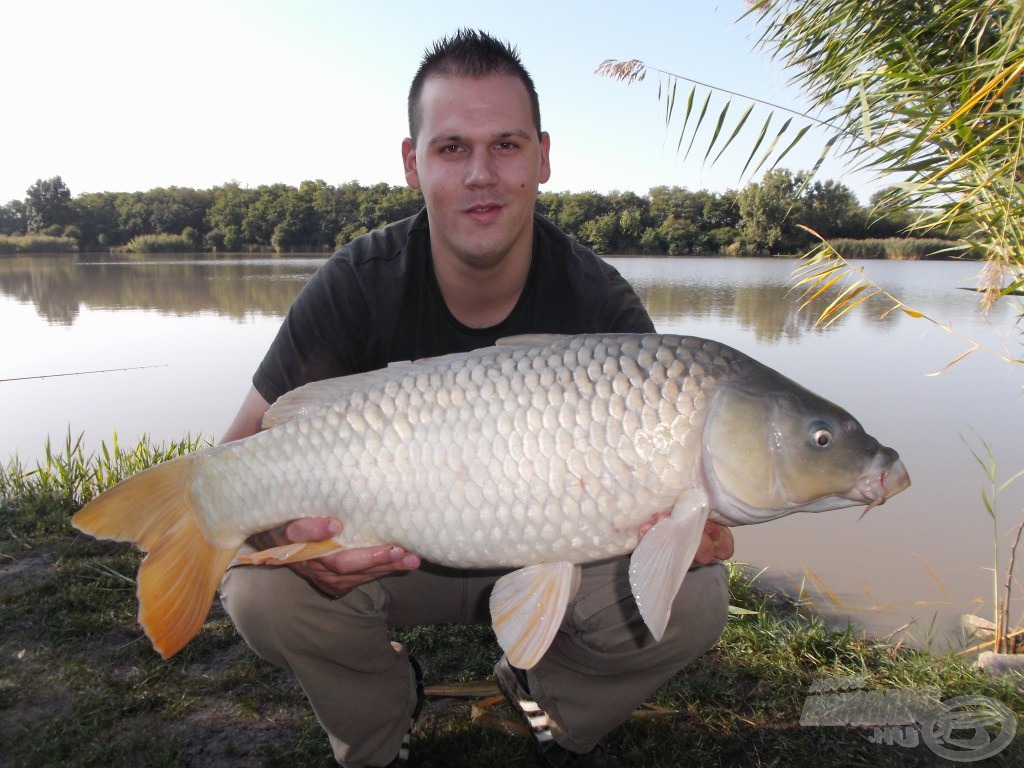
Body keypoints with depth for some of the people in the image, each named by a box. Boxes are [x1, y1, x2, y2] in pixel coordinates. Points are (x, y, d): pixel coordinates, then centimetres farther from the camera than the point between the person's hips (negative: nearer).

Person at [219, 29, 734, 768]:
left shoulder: (599, 301, -19)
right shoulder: (360, 285, -20)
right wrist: (286, 530, -42)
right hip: (395, 557, 0)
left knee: (692, 599, -22)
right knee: (263, 588, -27)